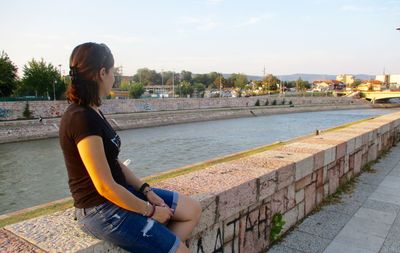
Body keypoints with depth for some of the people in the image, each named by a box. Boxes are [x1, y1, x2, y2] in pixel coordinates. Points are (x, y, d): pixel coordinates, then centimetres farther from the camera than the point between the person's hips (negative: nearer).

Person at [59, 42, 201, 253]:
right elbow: (105, 187, -24)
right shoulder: (82, 119, -24)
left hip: (119, 192, 9)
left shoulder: (91, 112, 7)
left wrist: (146, 190, 1)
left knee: (192, 210, 7)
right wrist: (151, 211, -13)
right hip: (101, 211, -9)